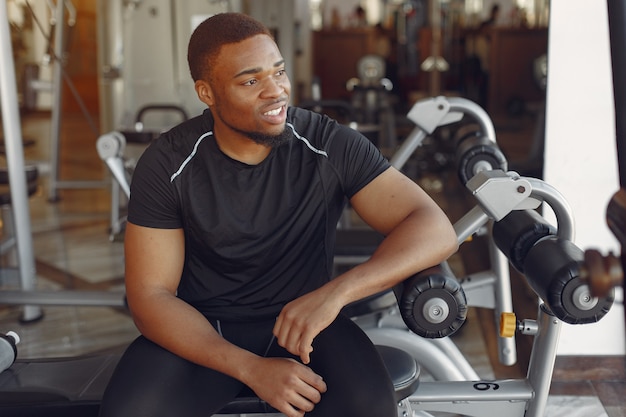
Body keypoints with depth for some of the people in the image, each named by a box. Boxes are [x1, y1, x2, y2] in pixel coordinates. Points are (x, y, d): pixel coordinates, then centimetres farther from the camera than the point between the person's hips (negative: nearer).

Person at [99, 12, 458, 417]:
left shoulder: (331, 145, -11)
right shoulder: (167, 164, -9)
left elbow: (436, 230, -15)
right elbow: (150, 295, -10)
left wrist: (336, 291, -32)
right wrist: (251, 368, -24)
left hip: (302, 323, 0)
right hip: (201, 330, 1)